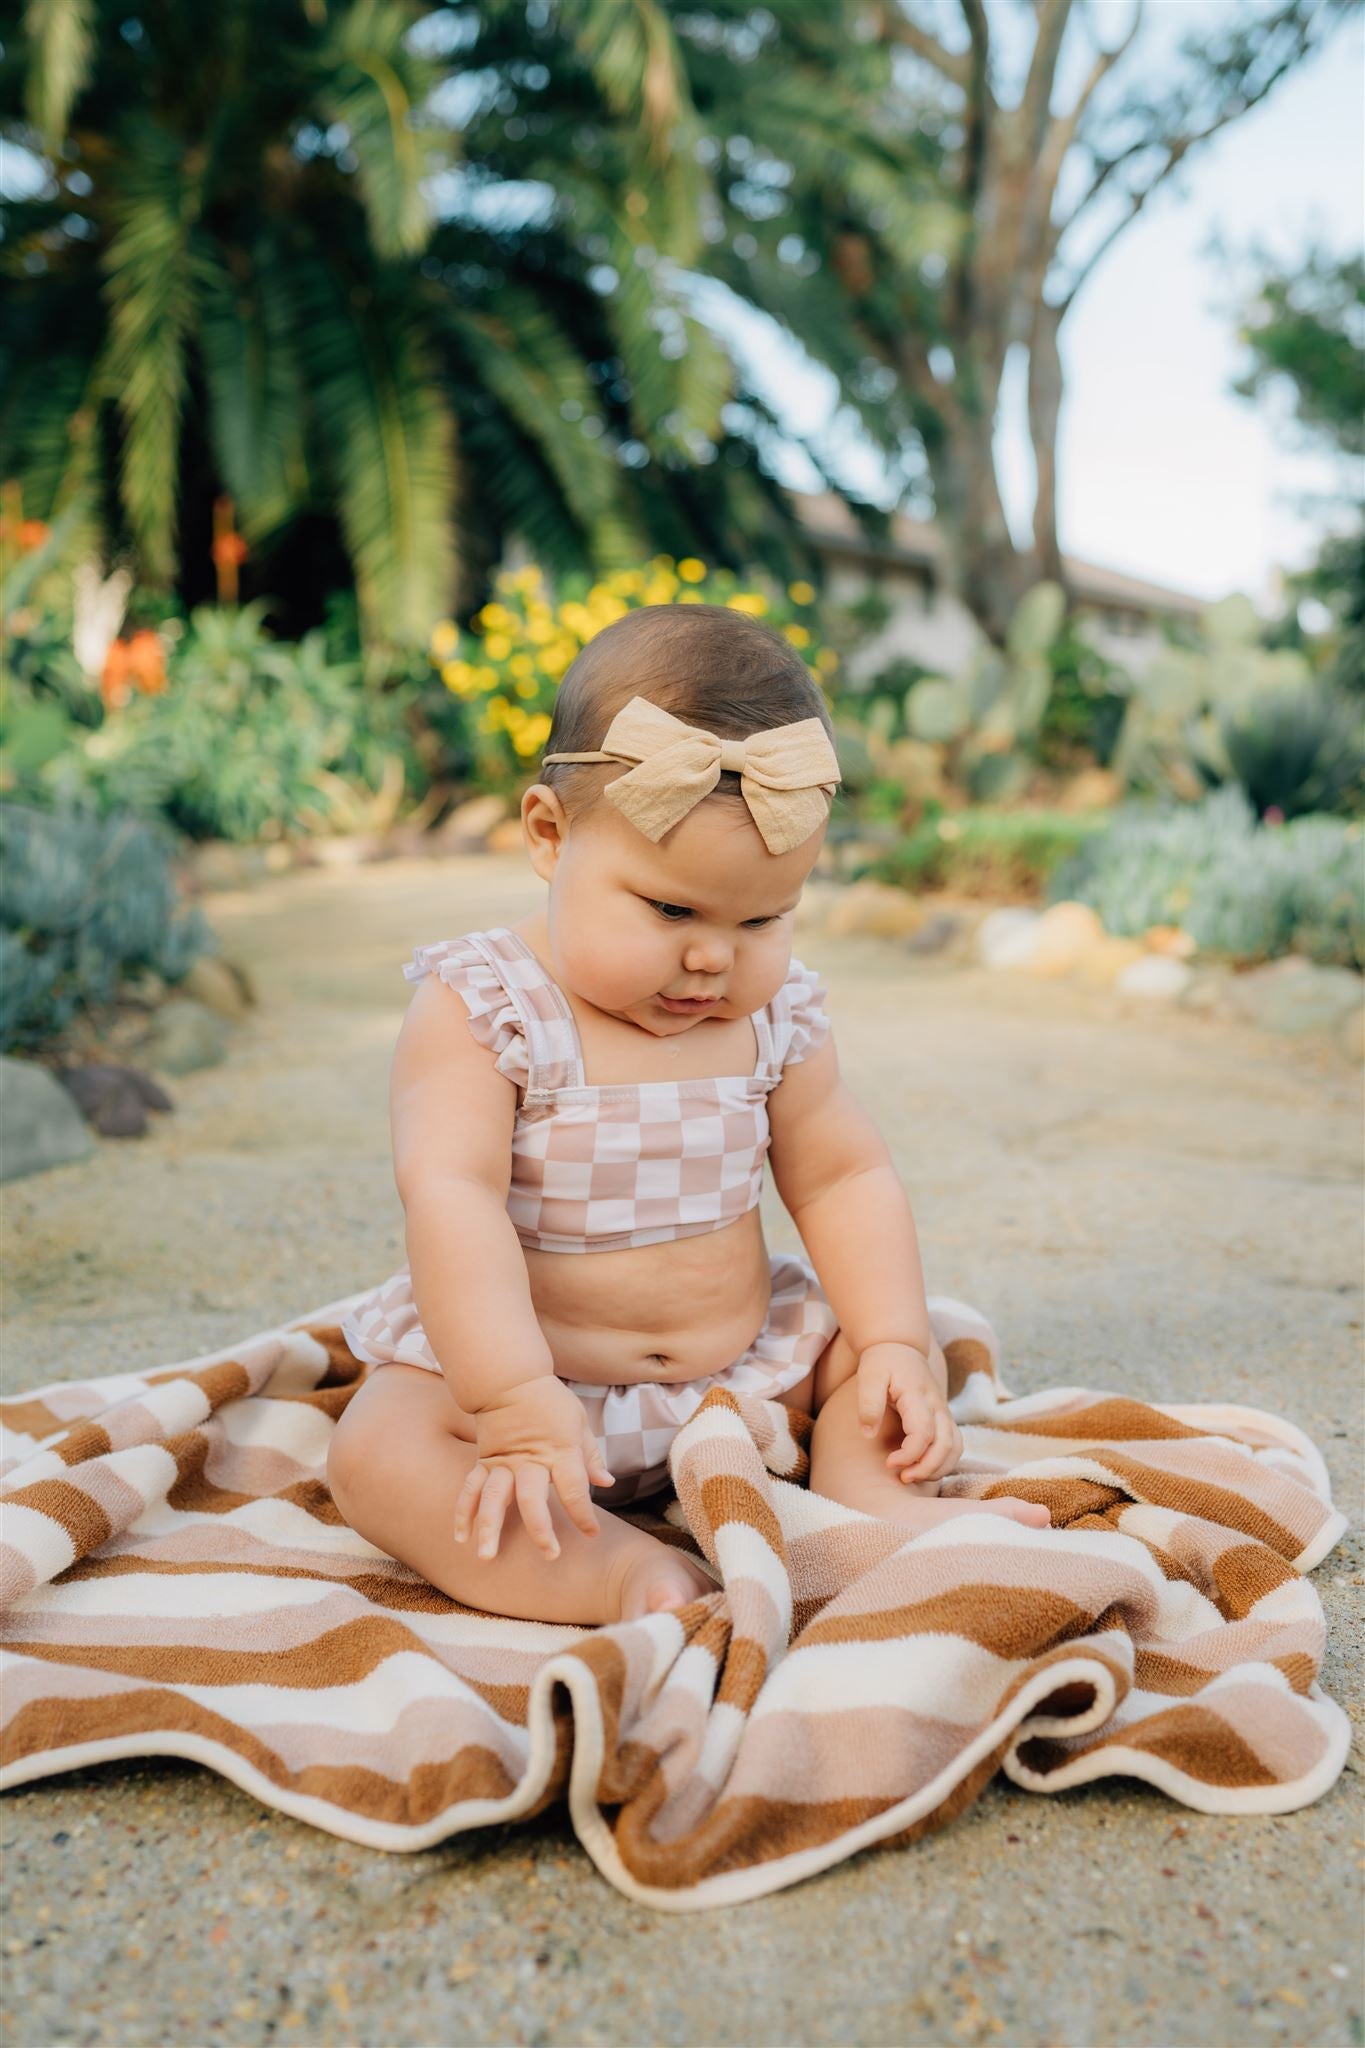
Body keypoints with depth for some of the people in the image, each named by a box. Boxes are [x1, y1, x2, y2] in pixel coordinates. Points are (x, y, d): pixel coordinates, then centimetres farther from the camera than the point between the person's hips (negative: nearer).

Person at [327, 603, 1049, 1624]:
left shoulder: (778, 1016, -3)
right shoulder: (480, 1009, -18)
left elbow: (844, 1176, 3)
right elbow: (453, 1196, -27)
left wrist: (895, 1344, -10)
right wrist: (514, 1402, -36)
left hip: (747, 1367, 5)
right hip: (530, 1368, -4)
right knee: (378, 1452, -27)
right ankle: (623, 1568, -36)